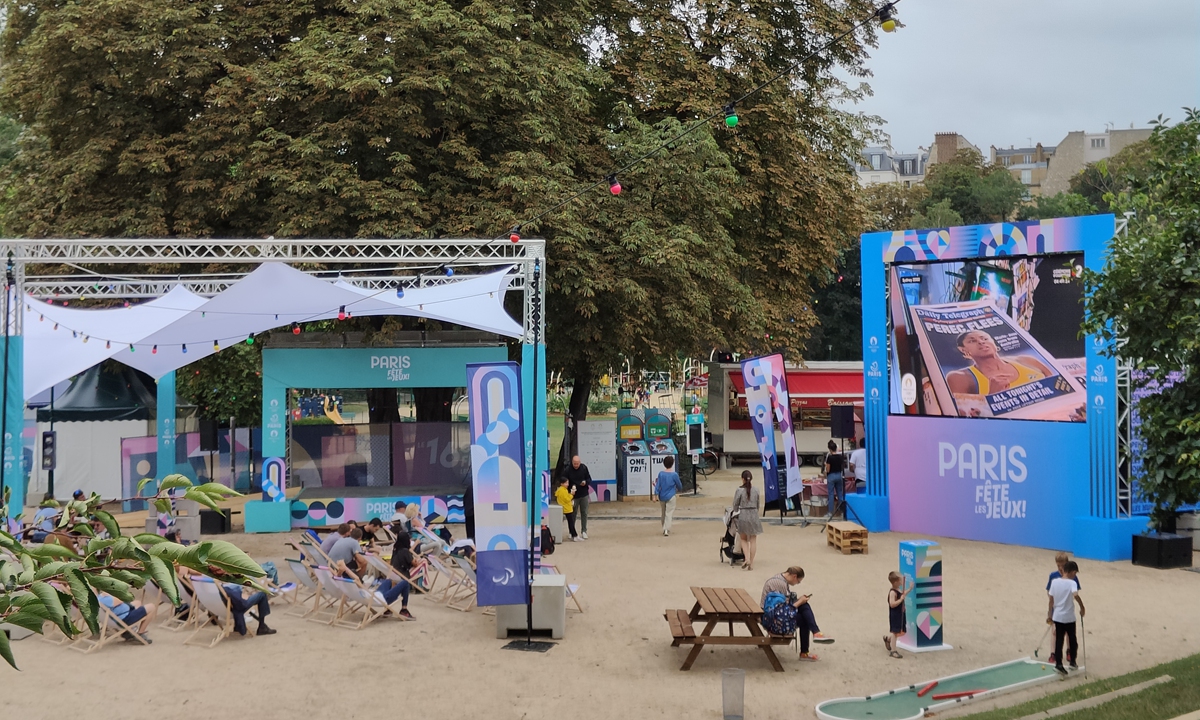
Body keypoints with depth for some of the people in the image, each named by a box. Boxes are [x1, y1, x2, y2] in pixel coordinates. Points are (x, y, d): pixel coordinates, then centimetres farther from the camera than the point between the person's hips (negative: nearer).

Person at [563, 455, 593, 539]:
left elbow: (589, 479, 5)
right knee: (573, 514, 5)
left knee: (584, 513, 8)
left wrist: (585, 482, -17)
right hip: (573, 495, -2)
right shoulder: (567, 470, -11)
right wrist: (571, 487, -22)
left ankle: (584, 531, 17)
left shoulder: (584, 468, -3)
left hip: (584, 495, 2)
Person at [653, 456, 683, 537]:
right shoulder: (674, 474, -10)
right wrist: (679, 490, 24)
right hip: (670, 497, -3)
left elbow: (658, 485, -4)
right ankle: (667, 530, -15)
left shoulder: (661, 473, -4)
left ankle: (664, 529, 25)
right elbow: (679, 485, 3)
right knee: (669, 513, -3)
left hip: (662, 497, 3)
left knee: (663, 513, 17)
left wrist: (656, 494, 1)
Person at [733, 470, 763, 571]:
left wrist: (736, 513, 16)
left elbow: (735, 505, -2)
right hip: (754, 514, 2)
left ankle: (747, 559, -4)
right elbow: (758, 504, 8)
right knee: (753, 539, 9)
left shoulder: (739, 490, -11)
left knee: (743, 539, 14)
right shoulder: (756, 490, -2)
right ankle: (751, 563, 11)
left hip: (743, 515, -2)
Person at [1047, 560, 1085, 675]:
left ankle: (1058, 664, 0)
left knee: (1059, 640, 6)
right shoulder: (1072, 583, -15)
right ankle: (1072, 662, 22)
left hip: (1057, 616, 3)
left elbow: (1051, 599, 4)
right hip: (1069, 617, -3)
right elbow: (1076, 595, -34)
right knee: (1072, 639, 16)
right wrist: (1082, 607, -20)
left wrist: (1050, 615, 12)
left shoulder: (1054, 581, -2)